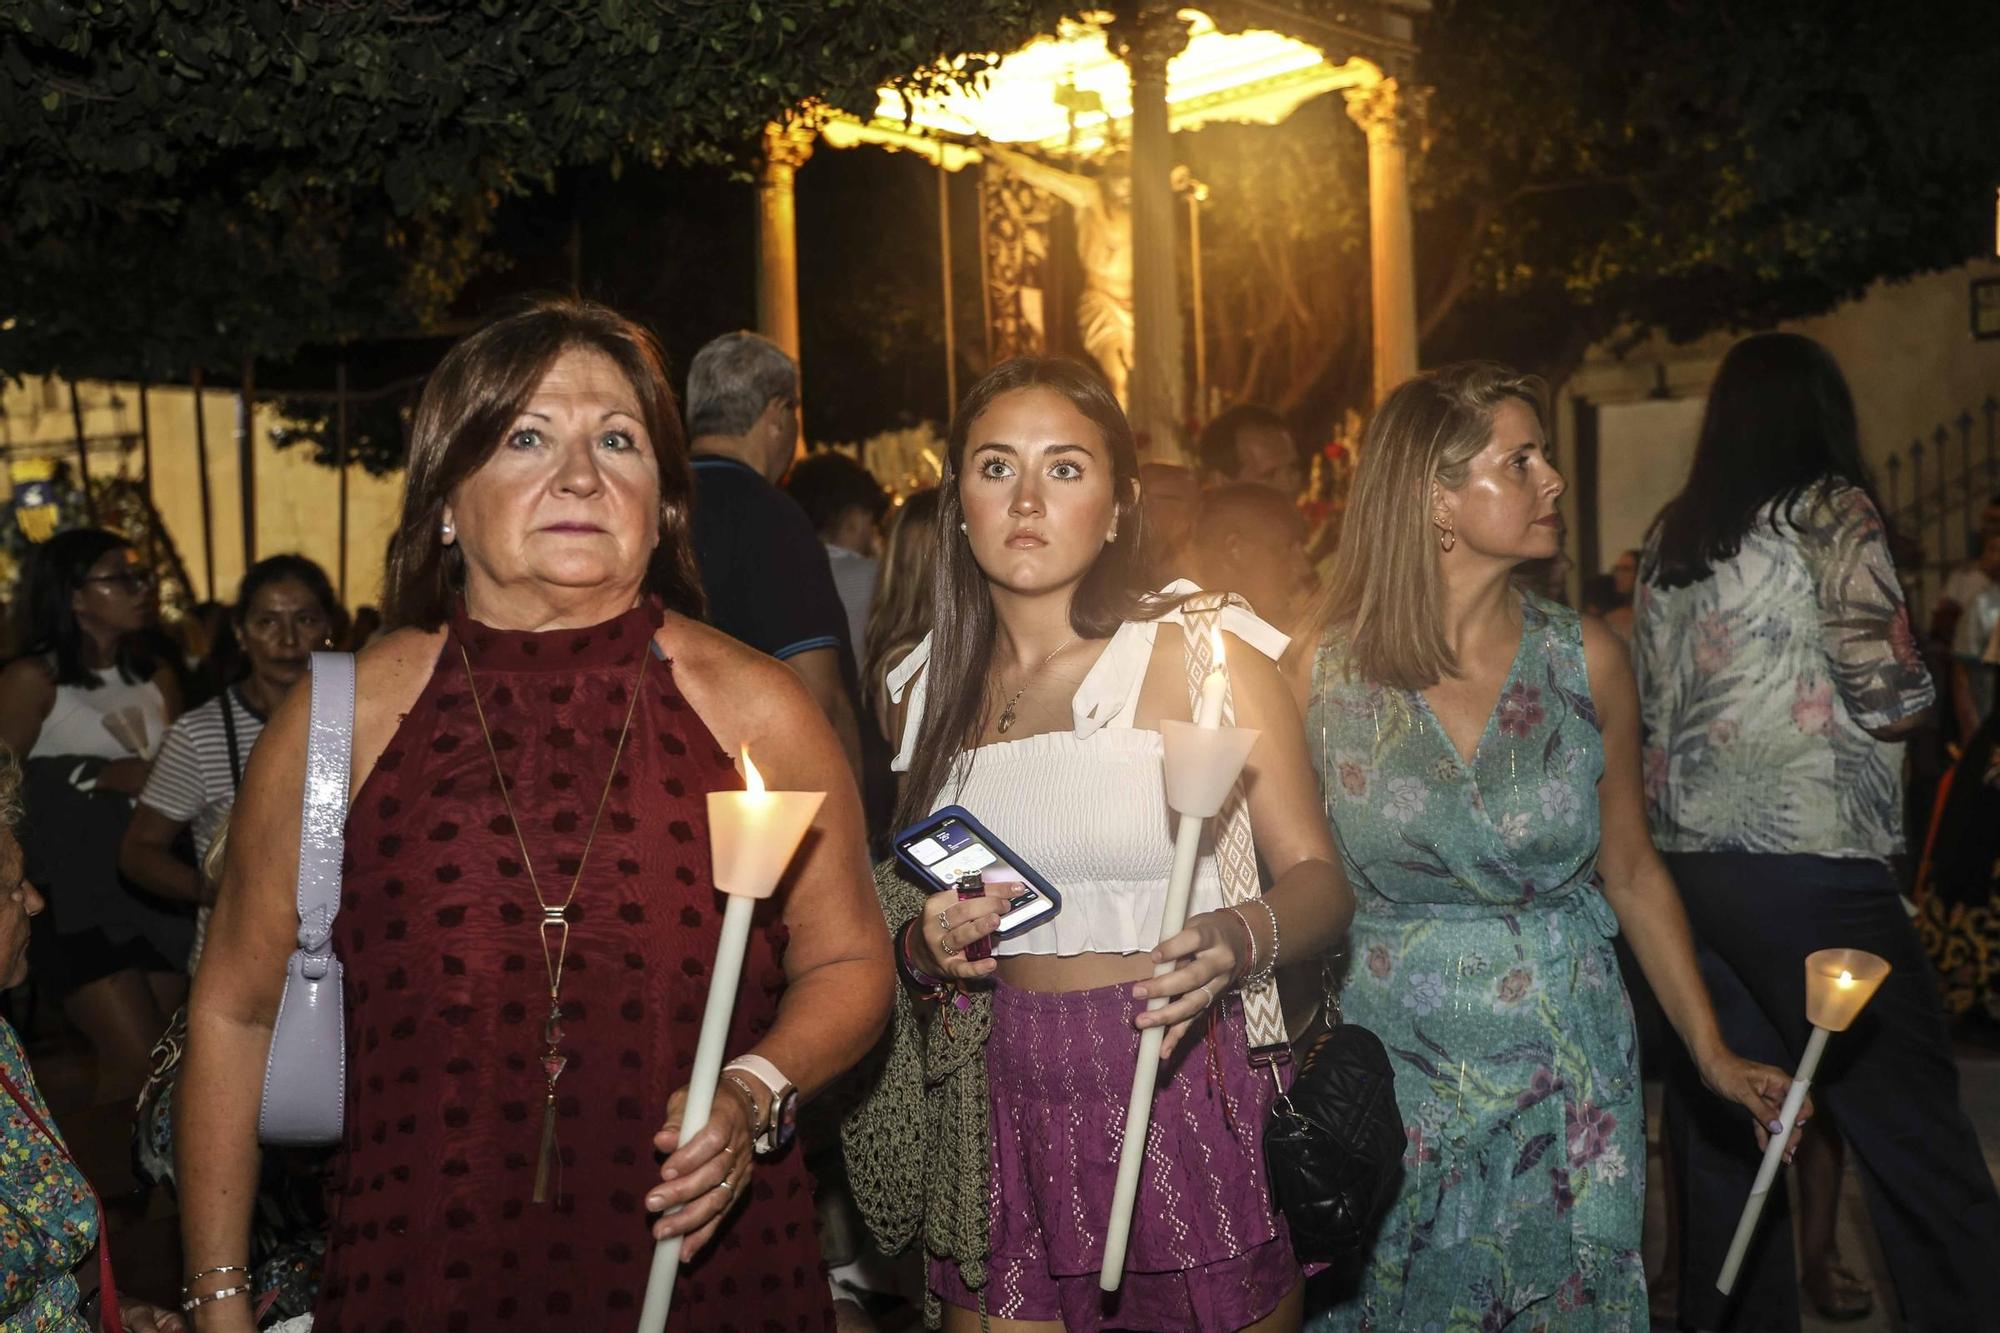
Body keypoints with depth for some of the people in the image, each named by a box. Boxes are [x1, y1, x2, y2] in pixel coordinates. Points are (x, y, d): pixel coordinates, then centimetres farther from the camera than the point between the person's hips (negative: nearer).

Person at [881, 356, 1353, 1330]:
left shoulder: (1201, 653, -6)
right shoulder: (929, 687, 7)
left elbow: (1318, 875, -7)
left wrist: (1239, 940, -27)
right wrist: (926, 947, -5)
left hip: (1187, 1100, -3)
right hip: (1005, 1102, 3)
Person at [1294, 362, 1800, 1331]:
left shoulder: (1585, 659, -3)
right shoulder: (1325, 671, -8)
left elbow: (1631, 871, 6)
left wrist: (1711, 1051, 1)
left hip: (1566, 1078, 1)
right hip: (1390, 1077, -1)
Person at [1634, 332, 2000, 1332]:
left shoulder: (1669, 537, 14)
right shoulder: (1828, 509, -3)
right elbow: (1891, 700, -9)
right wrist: (1909, 689, 10)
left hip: (1684, 868, 7)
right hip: (1812, 868, -6)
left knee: (1724, 1152, 11)